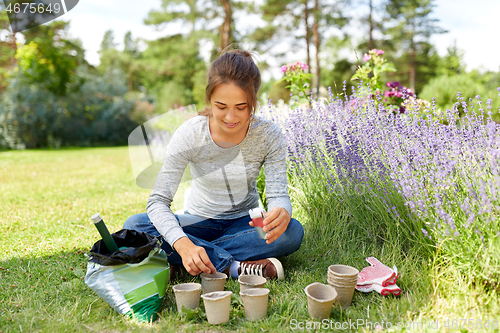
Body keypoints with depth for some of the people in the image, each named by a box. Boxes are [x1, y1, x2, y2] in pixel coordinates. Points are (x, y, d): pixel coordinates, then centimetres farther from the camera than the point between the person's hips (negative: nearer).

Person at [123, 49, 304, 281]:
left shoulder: (269, 135, -16)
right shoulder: (190, 134, -20)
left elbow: (278, 194, -17)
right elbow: (158, 201, -23)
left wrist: (281, 213, -43)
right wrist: (182, 243, -42)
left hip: (243, 222, 1)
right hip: (200, 222, 0)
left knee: (292, 231, -30)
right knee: (134, 225, -25)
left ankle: (177, 262, -24)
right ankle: (233, 266, -26)